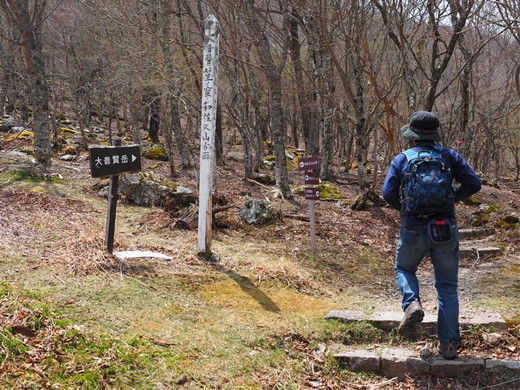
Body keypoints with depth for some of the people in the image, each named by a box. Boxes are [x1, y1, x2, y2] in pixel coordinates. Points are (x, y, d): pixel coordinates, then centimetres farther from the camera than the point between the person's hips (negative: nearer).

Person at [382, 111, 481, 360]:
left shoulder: (401, 160, -1)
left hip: (413, 230, -1)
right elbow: (473, 183, -5)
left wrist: (403, 208, 10)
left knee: (404, 269, 26)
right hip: (446, 230, 1)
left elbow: (388, 193, -10)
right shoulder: (449, 156, 2)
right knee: (447, 287, 10)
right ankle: (448, 343, 6)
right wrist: (454, 197, 13)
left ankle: (412, 304, -3)